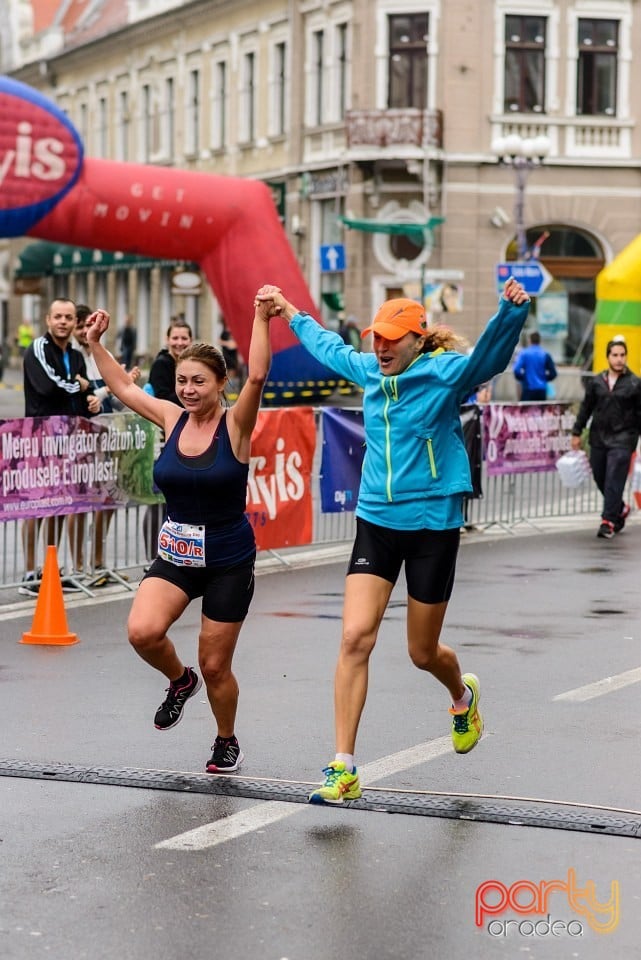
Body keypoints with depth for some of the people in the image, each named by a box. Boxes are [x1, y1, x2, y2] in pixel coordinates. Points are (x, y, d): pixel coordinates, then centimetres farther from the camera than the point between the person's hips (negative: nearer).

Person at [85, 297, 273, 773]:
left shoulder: (235, 425, -11)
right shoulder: (172, 419, 1)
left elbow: (257, 376, -29)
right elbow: (124, 387, 16)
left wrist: (261, 319, -31)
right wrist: (96, 344, 14)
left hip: (229, 560, -4)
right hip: (175, 554, 4)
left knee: (215, 665, 4)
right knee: (143, 632, -22)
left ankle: (227, 741, 33)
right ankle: (180, 679, 12)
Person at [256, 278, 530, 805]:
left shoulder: (445, 373, -10)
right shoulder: (368, 371, 6)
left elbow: (490, 355, -30)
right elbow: (329, 346, 27)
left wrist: (512, 310, -48)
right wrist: (289, 312, 36)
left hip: (432, 526, -4)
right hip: (376, 523, 4)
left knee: (423, 652, 9)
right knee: (355, 637, -11)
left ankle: (464, 695, 47)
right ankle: (344, 770, -7)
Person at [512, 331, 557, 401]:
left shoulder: (524, 353, -4)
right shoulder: (545, 354, 2)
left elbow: (516, 370, -12)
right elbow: (553, 373, 2)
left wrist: (522, 379, 7)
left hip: (528, 388, -2)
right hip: (542, 390, 2)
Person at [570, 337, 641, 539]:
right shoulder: (596, 382, 8)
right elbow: (586, 408, 13)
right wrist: (577, 432, 11)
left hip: (622, 438, -4)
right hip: (599, 437, 4)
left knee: (614, 480, -10)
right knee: (600, 478, 10)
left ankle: (608, 521, -7)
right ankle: (620, 509, 32)